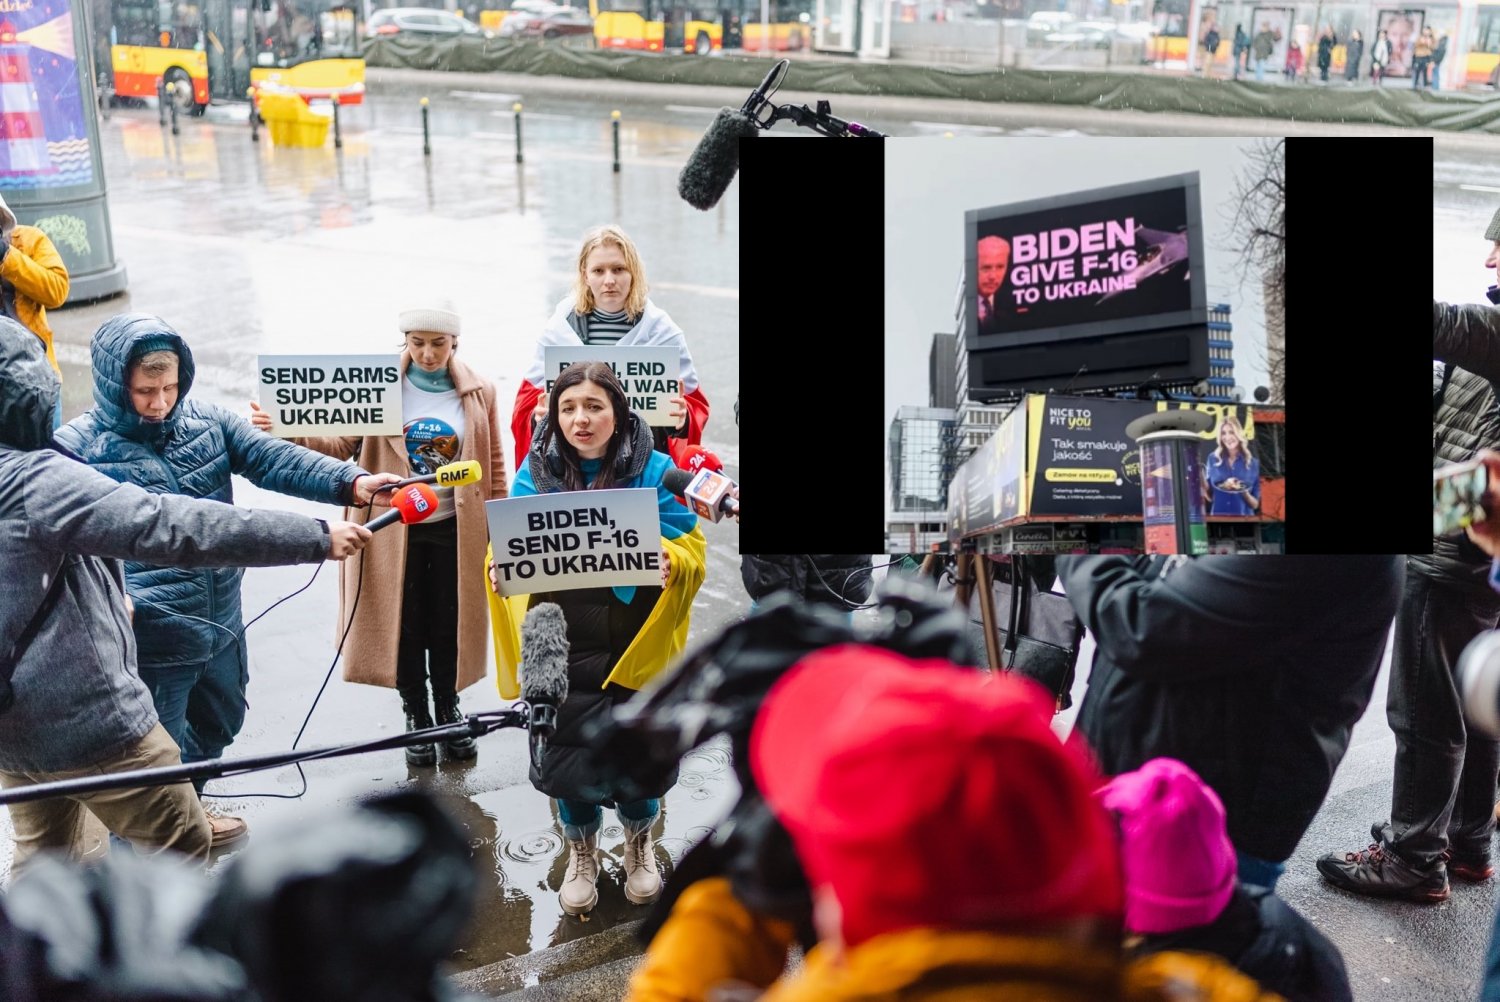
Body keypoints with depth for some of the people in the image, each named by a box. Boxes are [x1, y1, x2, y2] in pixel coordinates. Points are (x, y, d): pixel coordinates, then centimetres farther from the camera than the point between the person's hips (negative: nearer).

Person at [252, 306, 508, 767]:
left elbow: (494, 466, 3)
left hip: (455, 529, 1)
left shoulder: (480, 392, -2)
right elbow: (344, 444, -8)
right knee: (404, 625, 9)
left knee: (450, 625, 12)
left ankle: (448, 713, 32)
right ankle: (416, 717, 28)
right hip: (395, 529, 0)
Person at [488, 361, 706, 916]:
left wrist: (669, 563, -26)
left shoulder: (654, 470, -4)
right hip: (562, 645, 1)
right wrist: (500, 569, -15)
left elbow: (690, 548, -4)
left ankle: (639, 838, 40)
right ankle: (581, 848, 38)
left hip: (636, 644, -1)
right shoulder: (535, 472, 1)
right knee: (569, 751, 8)